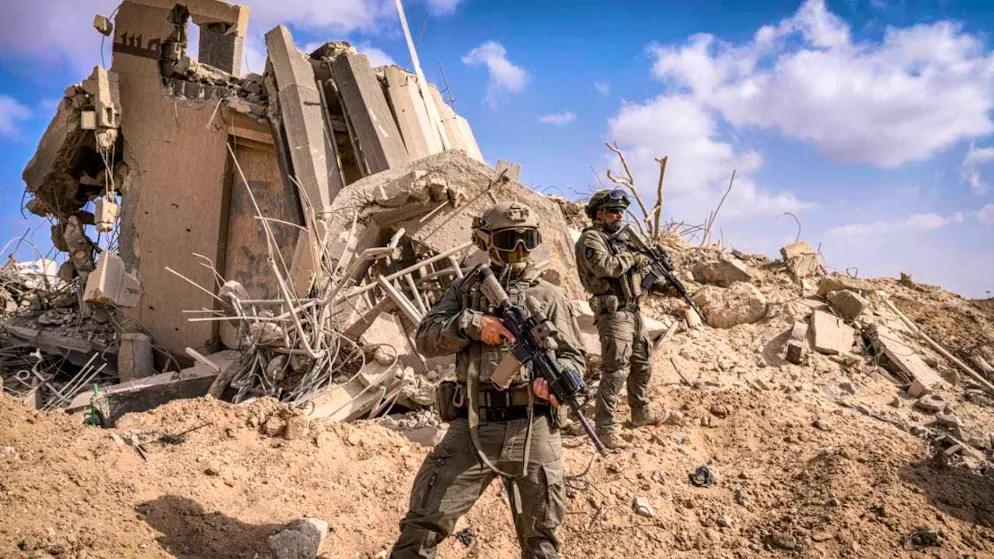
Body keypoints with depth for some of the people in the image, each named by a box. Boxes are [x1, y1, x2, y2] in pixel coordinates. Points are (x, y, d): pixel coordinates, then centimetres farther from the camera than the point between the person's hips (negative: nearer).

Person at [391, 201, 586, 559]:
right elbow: (426, 338, 4)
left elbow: (574, 355, 6)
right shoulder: (465, 288, 12)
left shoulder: (550, 296, 10)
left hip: (531, 431, 0)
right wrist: (471, 324, -13)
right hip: (471, 429, 0)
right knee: (419, 530, -4)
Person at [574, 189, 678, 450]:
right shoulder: (590, 238, -8)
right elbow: (605, 266, -26)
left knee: (643, 364, 18)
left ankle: (642, 414, 33)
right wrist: (633, 258, -12)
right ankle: (605, 429, -6)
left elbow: (638, 270, 22)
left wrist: (664, 285, 8)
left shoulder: (619, 239, 20)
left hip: (633, 311, 9)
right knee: (615, 371, -11)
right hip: (613, 313, -9)